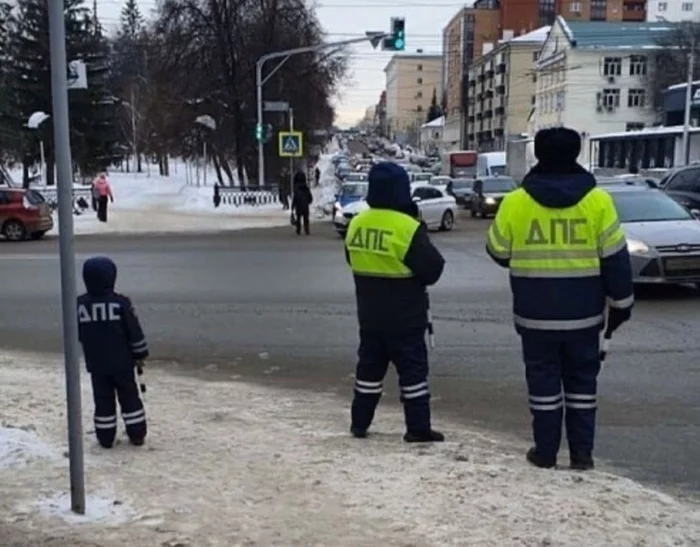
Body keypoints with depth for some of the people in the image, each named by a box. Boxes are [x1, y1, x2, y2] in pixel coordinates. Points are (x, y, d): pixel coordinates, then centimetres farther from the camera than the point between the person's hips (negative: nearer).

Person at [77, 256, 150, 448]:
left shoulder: (80, 304, -5)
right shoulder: (120, 302, -13)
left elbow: (76, 334, 7)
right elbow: (134, 331, -9)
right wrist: (140, 353, 4)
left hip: (96, 364, 2)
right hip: (122, 362, -2)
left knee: (103, 400, 11)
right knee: (129, 397, 10)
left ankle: (106, 438, 15)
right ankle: (137, 435, 14)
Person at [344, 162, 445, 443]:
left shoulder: (356, 224, 0)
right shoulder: (409, 228, -20)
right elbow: (433, 269, -14)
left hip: (369, 314, 6)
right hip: (404, 316, -6)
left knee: (369, 365, 16)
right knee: (412, 369, 3)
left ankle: (359, 422, 22)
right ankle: (418, 428, 7)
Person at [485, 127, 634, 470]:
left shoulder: (515, 202, -6)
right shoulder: (598, 201, -5)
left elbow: (498, 253, 5)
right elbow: (615, 259, -3)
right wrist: (621, 304, 7)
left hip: (535, 314, -1)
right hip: (584, 314, 1)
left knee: (543, 381, 10)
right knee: (582, 381, 14)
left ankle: (545, 451, 16)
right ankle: (582, 452, 17)